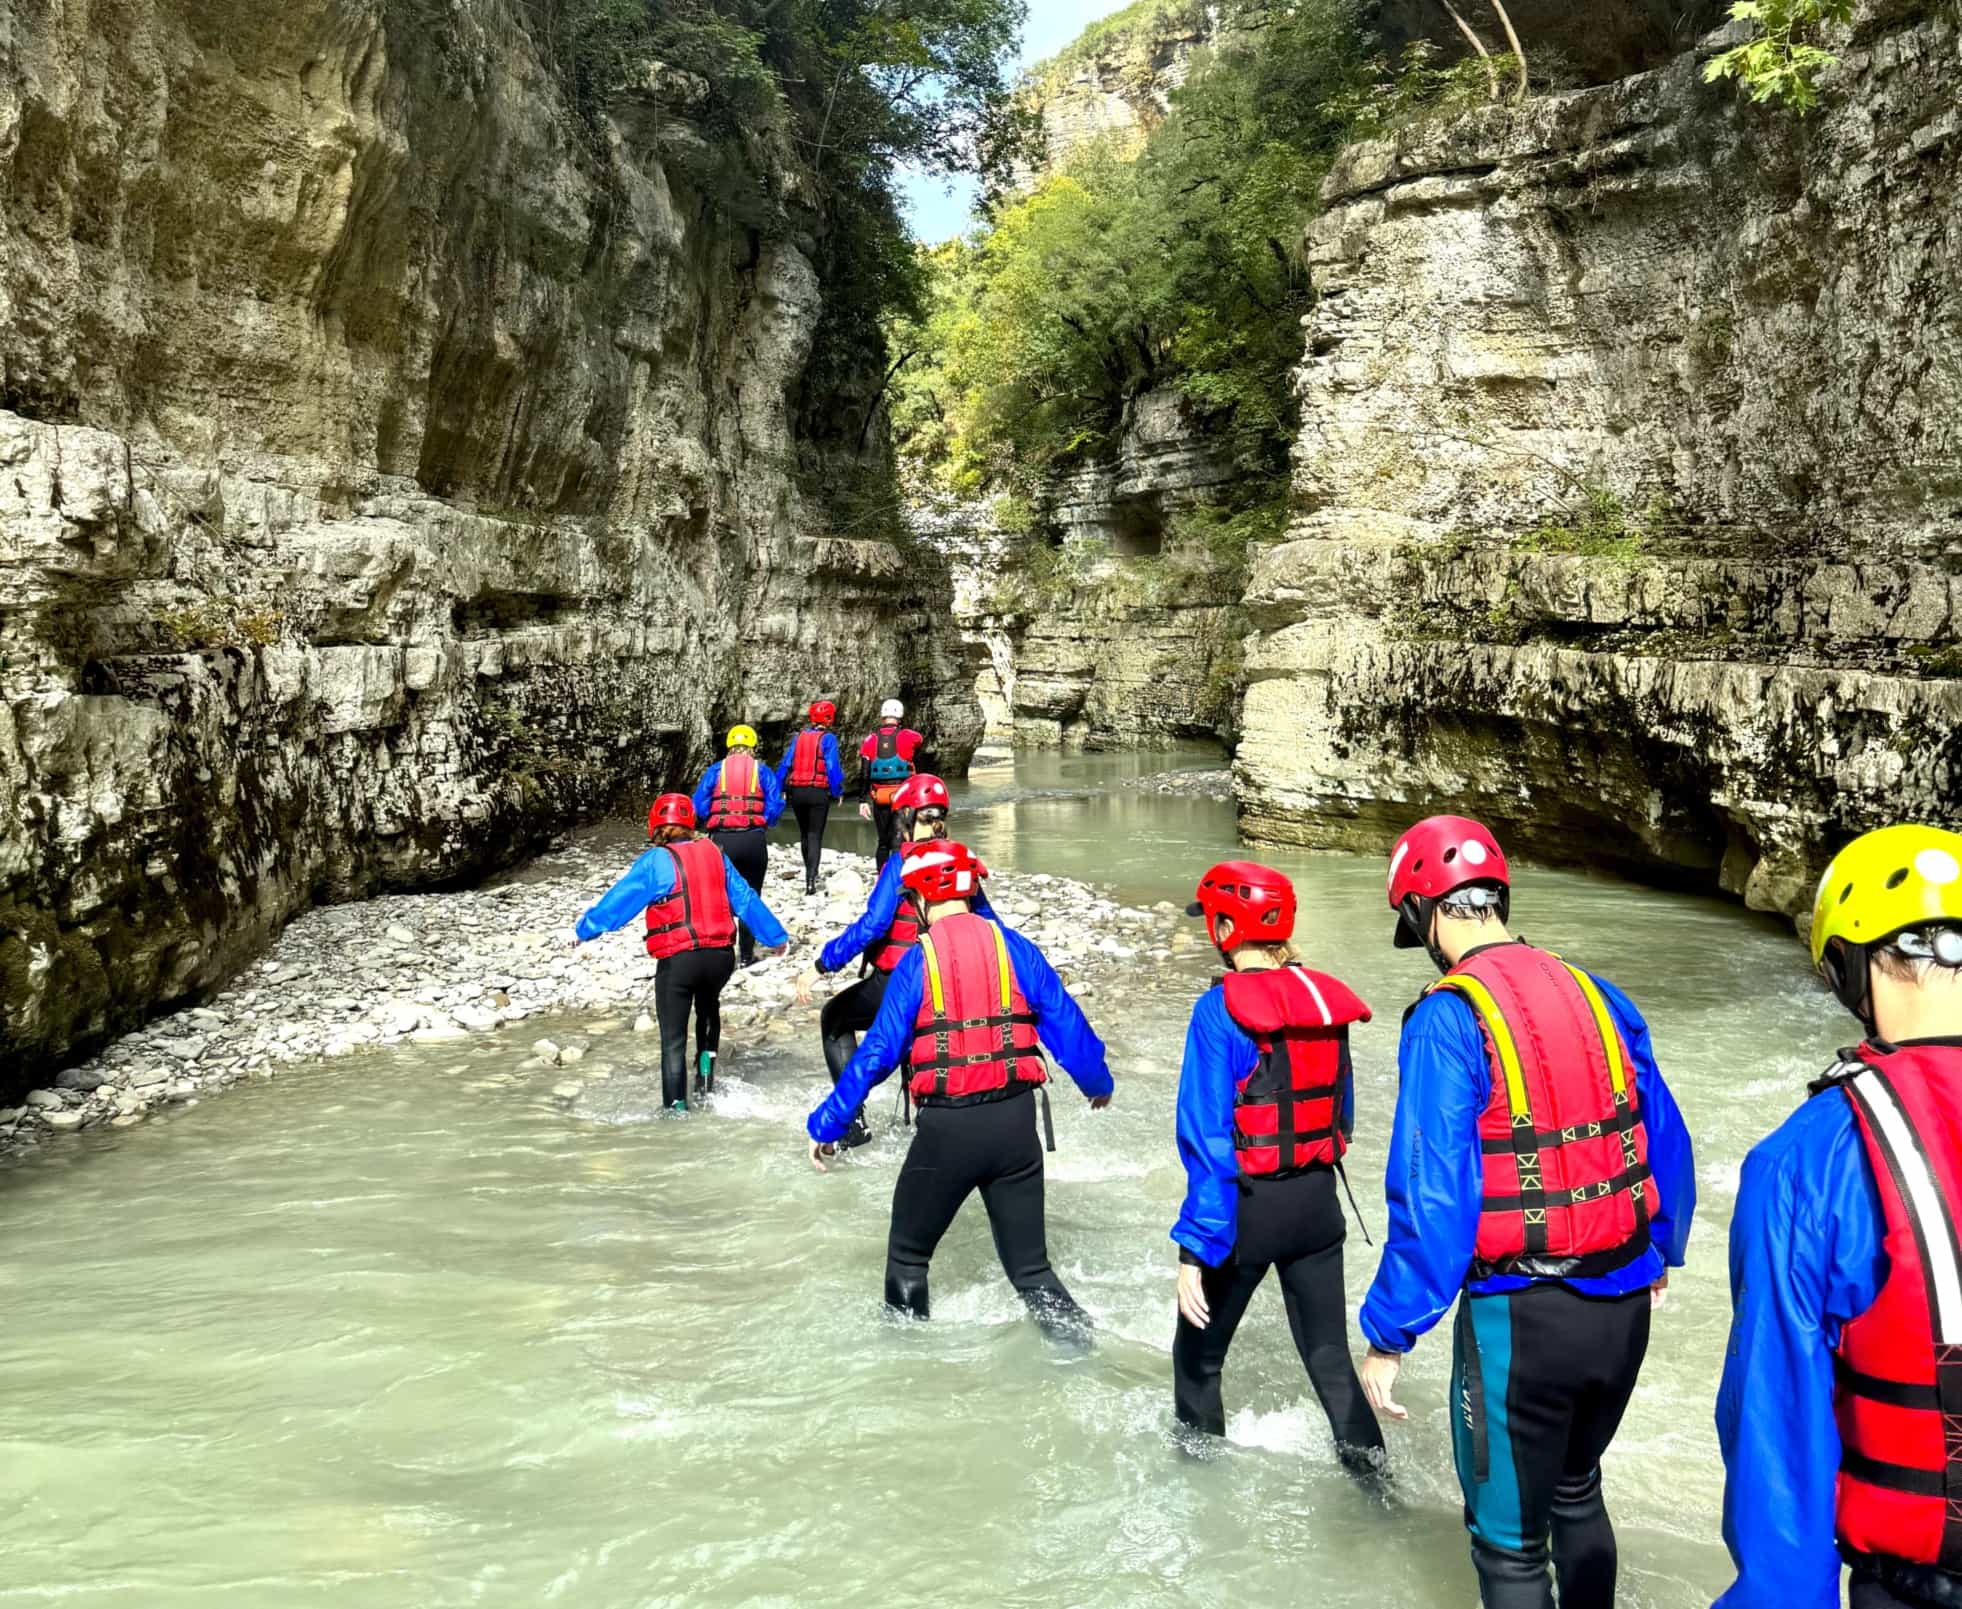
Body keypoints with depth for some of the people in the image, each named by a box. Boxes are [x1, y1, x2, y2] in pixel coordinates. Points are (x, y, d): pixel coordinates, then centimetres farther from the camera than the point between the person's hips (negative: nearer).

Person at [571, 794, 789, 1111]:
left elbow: (619, 899, -1)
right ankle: (707, 1062, 18)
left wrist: (583, 931, 12)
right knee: (708, 1007, 34)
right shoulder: (715, 855, 8)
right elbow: (746, 899, 15)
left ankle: (676, 1106, 1)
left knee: (673, 1039, 4)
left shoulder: (656, 862, -5)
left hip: (677, 960, -4)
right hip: (721, 954, 4)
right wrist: (776, 936, 25)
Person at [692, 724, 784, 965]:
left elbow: (699, 806, -1)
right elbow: (775, 807, -5)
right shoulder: (762, 771, 4)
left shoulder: (716, 770, 5)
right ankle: (747, 955, 13)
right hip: (754, 841, 0)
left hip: (721, 840, 0)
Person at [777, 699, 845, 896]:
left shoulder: (799, 737, 6)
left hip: (797, 791, 4)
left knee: (804, 834, 20)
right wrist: (838, 791, -4)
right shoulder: (827, 739, -7)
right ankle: (811, 879, -17)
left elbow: (786, 764, 5)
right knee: (815, 836, -2)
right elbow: (832, 767, -12)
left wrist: (780, 789, 10)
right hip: (819, 793, -4)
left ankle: (809, 874, 34)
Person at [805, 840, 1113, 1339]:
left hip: (947, 1126, -3)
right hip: (1016, 1120, 3)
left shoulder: (918, 961, -6)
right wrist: (1097, 1081, 25)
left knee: (907, 1255, 19)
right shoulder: (1013, 947, 2)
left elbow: (877, 1053, -6)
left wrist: (827, 1125, 3)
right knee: (1030, 1264, 15)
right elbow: (1066, 1023, 6)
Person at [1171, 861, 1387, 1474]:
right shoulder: (1324, 997, 1)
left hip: (1247, 1204, -5)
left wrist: (1195, 1249, -18)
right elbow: (1343, 1114, 12)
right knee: (1329, 1354, 15)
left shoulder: (1222, 1008, -18)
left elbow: (1209, 1140, -20)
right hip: (1318, 1202, 5)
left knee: (1199, 1353, 16)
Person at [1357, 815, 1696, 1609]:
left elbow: (1432, 1196, -20)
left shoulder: (1449, 1020, -17)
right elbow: (1668, 1146, 10)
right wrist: (1661, 1251, 27)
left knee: (1510, 1536, 12)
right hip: (1623, 1305, 6)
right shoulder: (1599, 997, 2)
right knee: (1576, 1490, 29)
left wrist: (1389, 1336, -12)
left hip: (1521, 1314, -6)